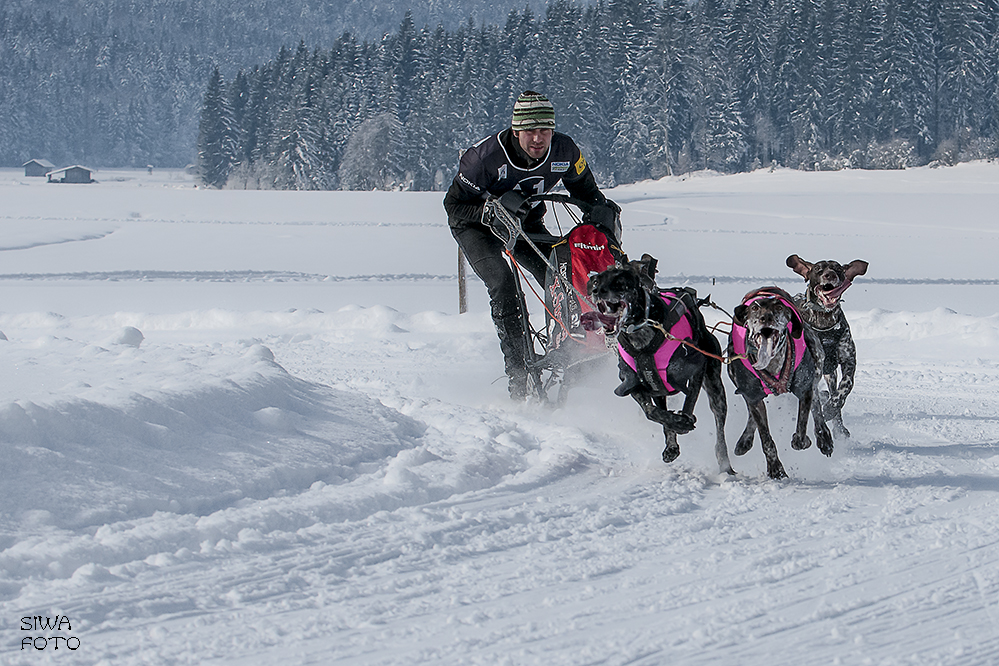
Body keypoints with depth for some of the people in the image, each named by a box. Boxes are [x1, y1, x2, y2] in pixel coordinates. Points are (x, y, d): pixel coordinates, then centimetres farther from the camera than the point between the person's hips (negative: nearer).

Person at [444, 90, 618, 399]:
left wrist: (600, 207, -18)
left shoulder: (564, 151, -19)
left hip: (527, 223, 4)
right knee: (502, 282, -28)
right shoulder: (486, 157, -31)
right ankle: (519, 375, -29)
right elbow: (454, 205, -21)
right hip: (477, 226, -4)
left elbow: (584, 188, 3)